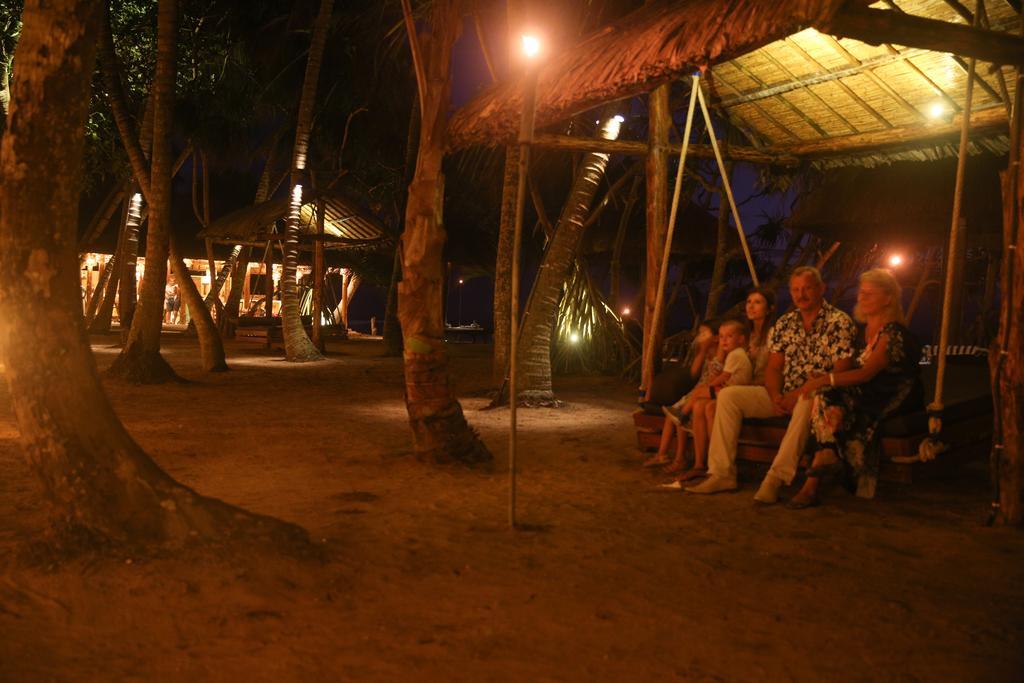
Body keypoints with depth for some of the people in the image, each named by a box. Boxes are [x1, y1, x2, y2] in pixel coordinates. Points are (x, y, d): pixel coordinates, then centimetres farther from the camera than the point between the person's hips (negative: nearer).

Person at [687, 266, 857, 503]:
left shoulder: (839, 322, -6)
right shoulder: (784, 324, 12)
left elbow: (841, 373, -14)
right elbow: (773, 368, 9)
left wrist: (801, 393, -22)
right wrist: (776, 396, -12)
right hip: (784, 396, 6)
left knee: (807, 402, -41)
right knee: (728, 395, -9)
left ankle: (776, 479, -40)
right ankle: (722, 473, -14)